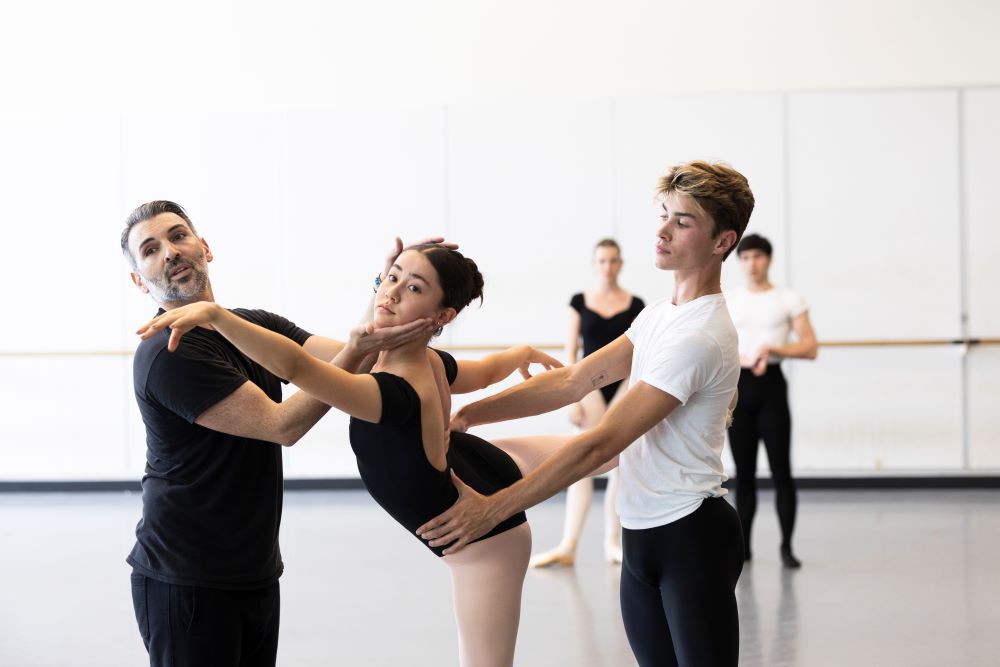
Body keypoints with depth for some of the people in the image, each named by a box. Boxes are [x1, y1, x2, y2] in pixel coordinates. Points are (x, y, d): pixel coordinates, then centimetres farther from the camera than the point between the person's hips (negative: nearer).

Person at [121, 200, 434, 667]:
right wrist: (356, 351, -25)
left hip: (257, 574, 8)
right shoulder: (167, 355, -18)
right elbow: (283, 426, -20)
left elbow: (356, 360, -1)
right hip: (185, 581, -8)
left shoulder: (257, 327, 9)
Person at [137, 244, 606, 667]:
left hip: (481, 544, -7)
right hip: (494, 468, 8)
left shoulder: (393, 394, -41)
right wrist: (524, 353, 34)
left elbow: (294, 364, -56)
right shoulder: (434, 364, -14)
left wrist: (214, 313, -64)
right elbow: (488, 371, 11)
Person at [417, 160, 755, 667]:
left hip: (691, 536, -9)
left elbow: (600, 443, -22)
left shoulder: (699, 337, -20)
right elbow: (572, 382, 10)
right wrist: (468, 414, -1)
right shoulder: (660, 316, 11)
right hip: (642, 537, 9)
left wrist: (493, 509, -21)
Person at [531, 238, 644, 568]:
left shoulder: (635, 305, 4)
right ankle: (568, 546, -11)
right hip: (591, 384, -1)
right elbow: (571, 351, 2)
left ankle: (613, 542, 12)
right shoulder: (580, 302, 3)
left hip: (625, 385, 1)